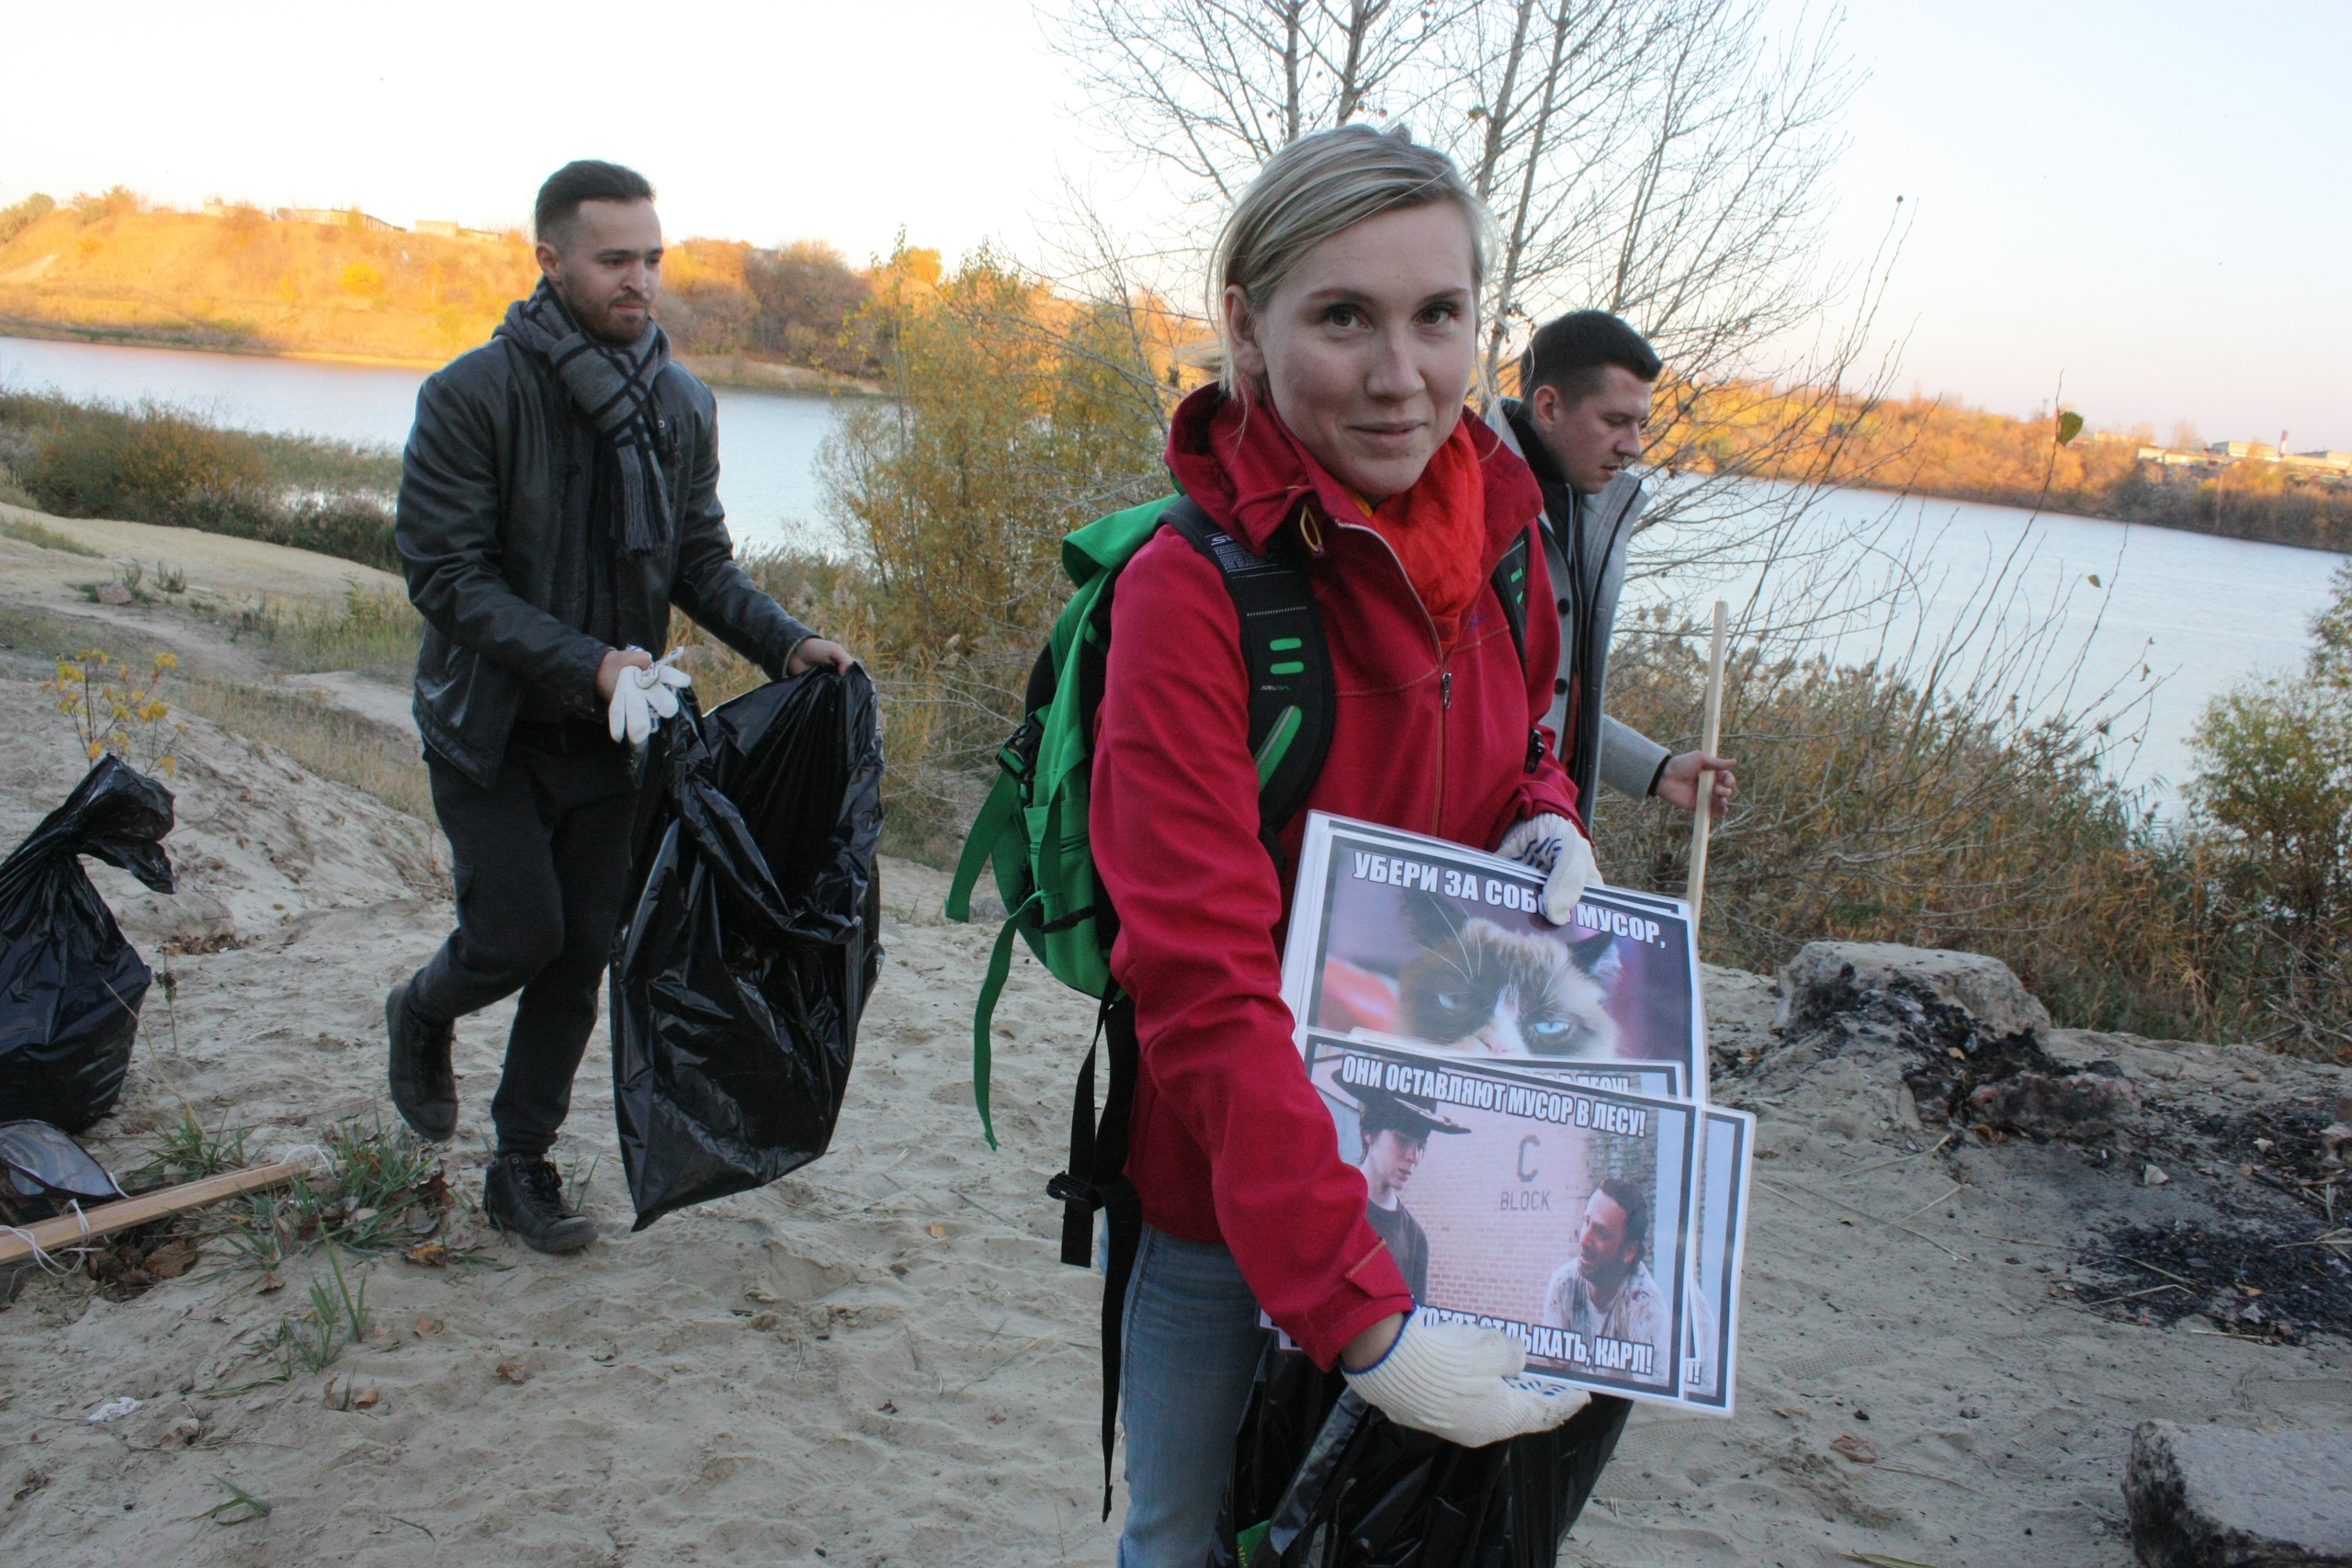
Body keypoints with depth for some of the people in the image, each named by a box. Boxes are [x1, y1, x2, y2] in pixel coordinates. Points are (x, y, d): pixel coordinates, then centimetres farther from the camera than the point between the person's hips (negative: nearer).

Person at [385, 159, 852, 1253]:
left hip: (610, 731, 4)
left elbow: (701, 563, 7)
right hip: (490, 725, -4)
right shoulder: (472, 396, -14)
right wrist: (584, 662, -28)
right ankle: (422, 1013, 31)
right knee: (520, 934, -6)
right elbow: (443, 575, -17)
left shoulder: (682, 406, 1)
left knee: (582, 954, 7)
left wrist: (786, 643, -11)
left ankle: (523, 1166, 24)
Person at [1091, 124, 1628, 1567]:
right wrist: (1361, 1319, -34)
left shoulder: (1500, 539, -4)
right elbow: (1205, 988, -29)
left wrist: (1547, 823, -7)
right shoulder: (1192, 587, -24)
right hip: (1225, 1188, -5)